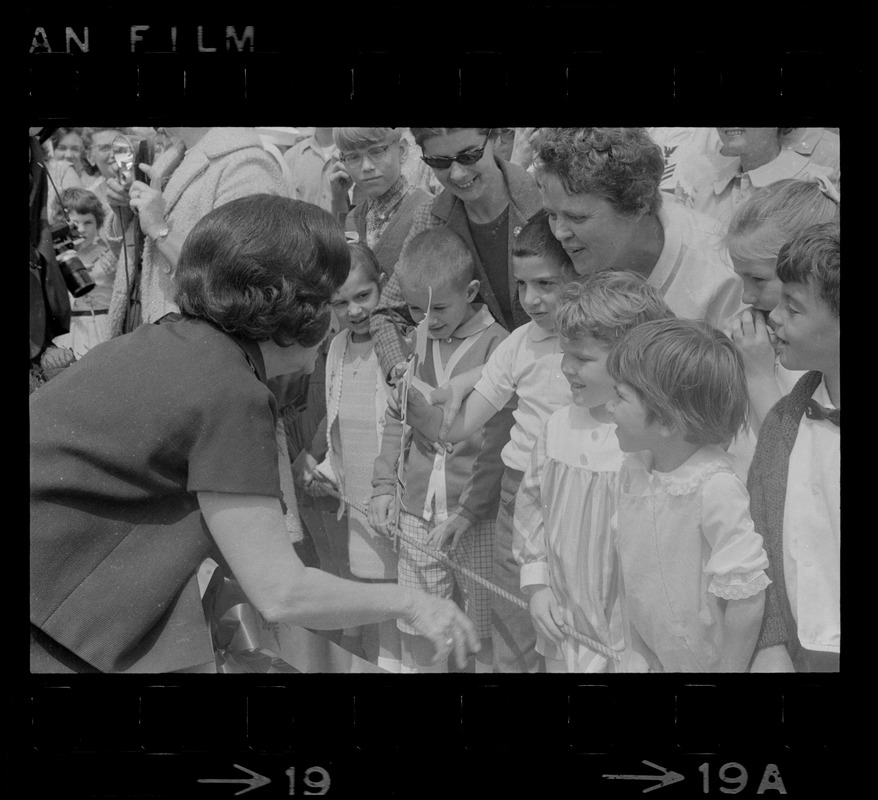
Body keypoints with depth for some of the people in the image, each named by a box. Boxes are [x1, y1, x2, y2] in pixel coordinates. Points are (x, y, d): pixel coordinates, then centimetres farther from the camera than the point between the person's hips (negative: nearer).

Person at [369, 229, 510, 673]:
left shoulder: (496, 345, -11)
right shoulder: (414, 341, 5)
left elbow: (500, 445, -11)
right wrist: (384, 484, 8)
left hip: (478, 520, -4)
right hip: (416, 515, 5)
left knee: (483, 636, 6)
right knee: (418, 634, 11)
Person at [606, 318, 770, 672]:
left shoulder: (716, 489, -26)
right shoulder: (633, 468, -5)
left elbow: (745, 598, -23)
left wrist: (730, 668, -15)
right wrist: (636, 652, 7)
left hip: (703, 659, -6)